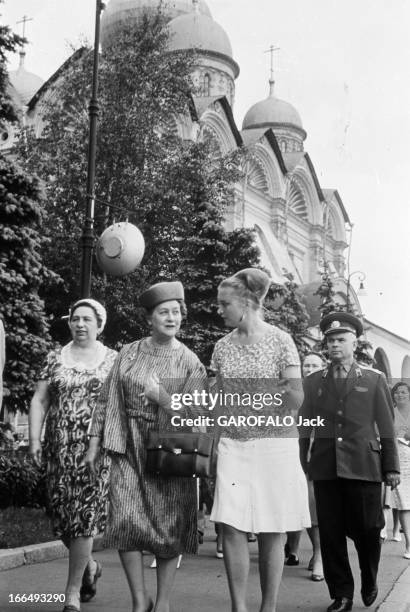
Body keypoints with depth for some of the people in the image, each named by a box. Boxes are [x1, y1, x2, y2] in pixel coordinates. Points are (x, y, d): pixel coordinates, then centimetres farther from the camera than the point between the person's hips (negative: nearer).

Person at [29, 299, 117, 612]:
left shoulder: (113, 359, 5)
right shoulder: (56, 358, 10)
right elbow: (39, 401, 9)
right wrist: (34, 439, -1)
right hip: (60, 450, 3)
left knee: (84, 516, -6)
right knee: (62, 515, 4)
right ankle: (90, 565, 32)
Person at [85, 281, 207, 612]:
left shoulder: (190, 362, 0)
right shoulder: (129, 354, 6)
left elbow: (198, 413, -5)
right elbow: (107, 400, 9)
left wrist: (163, 398, -18)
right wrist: (94, 444, 6)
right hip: (129, 449, 1)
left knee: (169, 525, 3)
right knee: (126, 519, -10)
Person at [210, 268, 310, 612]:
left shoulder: (280, 340, -4)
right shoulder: (223, 347, 8)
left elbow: (297, 396, -4)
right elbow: (218, 401, 12)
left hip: (274, 445, -3)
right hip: (232, 445, 3)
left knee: (271, 532, 3)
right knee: (232, 527, -6)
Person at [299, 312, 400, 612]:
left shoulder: (374, 379, 6)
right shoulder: (313, 382, 11)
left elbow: (387, 427, 4)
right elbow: (303, 427, 9)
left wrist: (391, 467, 1)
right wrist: (300, 463, 3)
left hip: (363, 466, -2)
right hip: (325, 466, 2)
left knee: (366, 530, 3)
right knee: (330, 533, 3)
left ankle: (370, 583, 31)